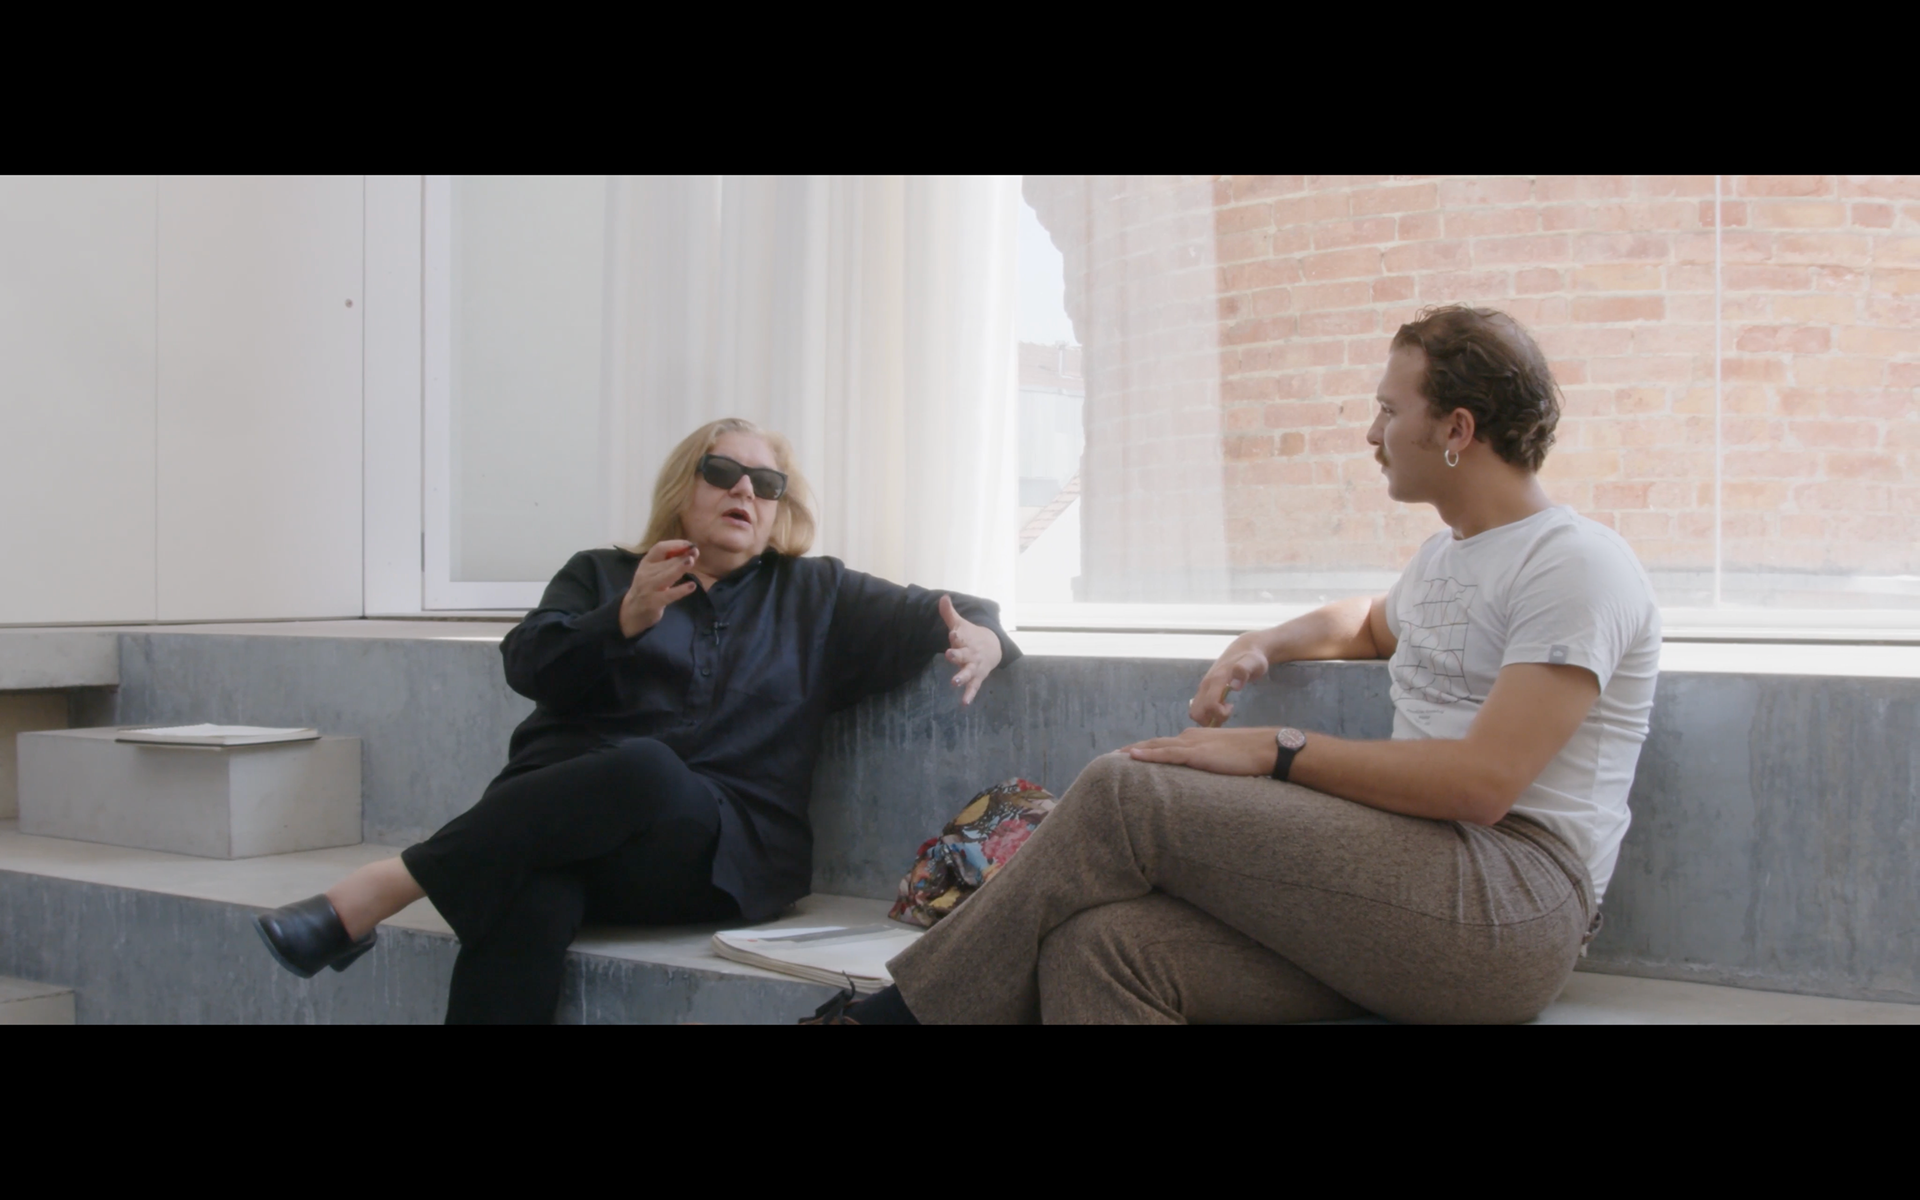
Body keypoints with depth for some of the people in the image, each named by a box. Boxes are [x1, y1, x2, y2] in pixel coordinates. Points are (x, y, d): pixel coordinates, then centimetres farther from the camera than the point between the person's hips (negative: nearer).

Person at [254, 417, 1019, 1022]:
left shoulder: (814, 596, 22)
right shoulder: (601, 575, 22)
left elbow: (937, 614, 15)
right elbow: (528, 666, 5)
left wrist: (978, 636, -10)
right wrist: (626, 620, -13)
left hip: (718, 852, 0)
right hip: (554, 818, 1)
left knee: (649, 773, -37)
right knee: (531, 906, -38)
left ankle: (375, 894, -36)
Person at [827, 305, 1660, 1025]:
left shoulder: (1576, 566, -7)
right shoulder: (1443, 558, 23)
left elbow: (1483, 782, -18)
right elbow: (1371, 623, 48)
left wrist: (1278, 753, -13)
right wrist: (1261, 646, 26)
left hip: (1511, 901, -8)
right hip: (1405, 888, 8)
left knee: (1124, 793, -18)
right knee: (1098, 943, -19)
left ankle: (908, 1010, -5)